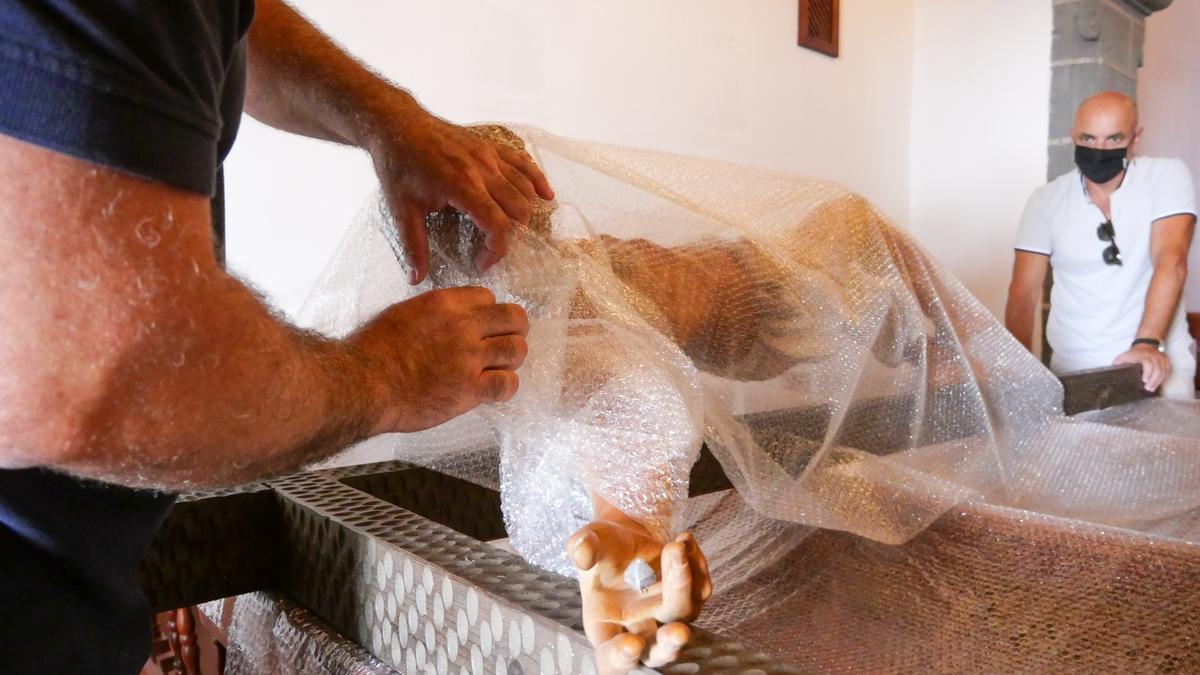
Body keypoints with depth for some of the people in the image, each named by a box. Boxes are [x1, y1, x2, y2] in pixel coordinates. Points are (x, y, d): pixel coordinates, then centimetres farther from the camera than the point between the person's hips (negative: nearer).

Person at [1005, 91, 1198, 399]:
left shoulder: (1167, 176, -2)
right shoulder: (1046, 200, 1)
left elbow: (1170, 262, -15)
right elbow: (1024, 292, -3)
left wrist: (1147, 343, -29)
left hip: (1156, 359, -1)